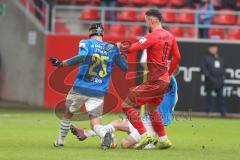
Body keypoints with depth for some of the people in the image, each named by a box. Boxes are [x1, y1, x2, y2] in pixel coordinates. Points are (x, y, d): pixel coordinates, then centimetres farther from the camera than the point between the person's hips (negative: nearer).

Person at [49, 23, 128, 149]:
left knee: (68, 114, 24)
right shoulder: (112, 49, 7)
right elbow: (125, 67, 10)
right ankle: (105, 134, -33)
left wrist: (61, 64, -18)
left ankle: (60, 141, 33)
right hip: (99, 92, 1)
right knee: (95, 123, -1)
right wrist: (121, 53, 27)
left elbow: (83, 57, -24)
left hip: (80, 88, -1)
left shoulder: (86, 43, -3)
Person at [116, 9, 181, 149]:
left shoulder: (152, 36, -15)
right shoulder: (170, 36, 10)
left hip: (155, 81, -9)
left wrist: (120, 47, -9)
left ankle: (144, 135, -14)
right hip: (165, 80, 9)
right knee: (151, 109, 28)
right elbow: (177, 57, 19)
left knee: (127, 105, -6)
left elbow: (134, 48, -25)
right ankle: (163, 139, 29)